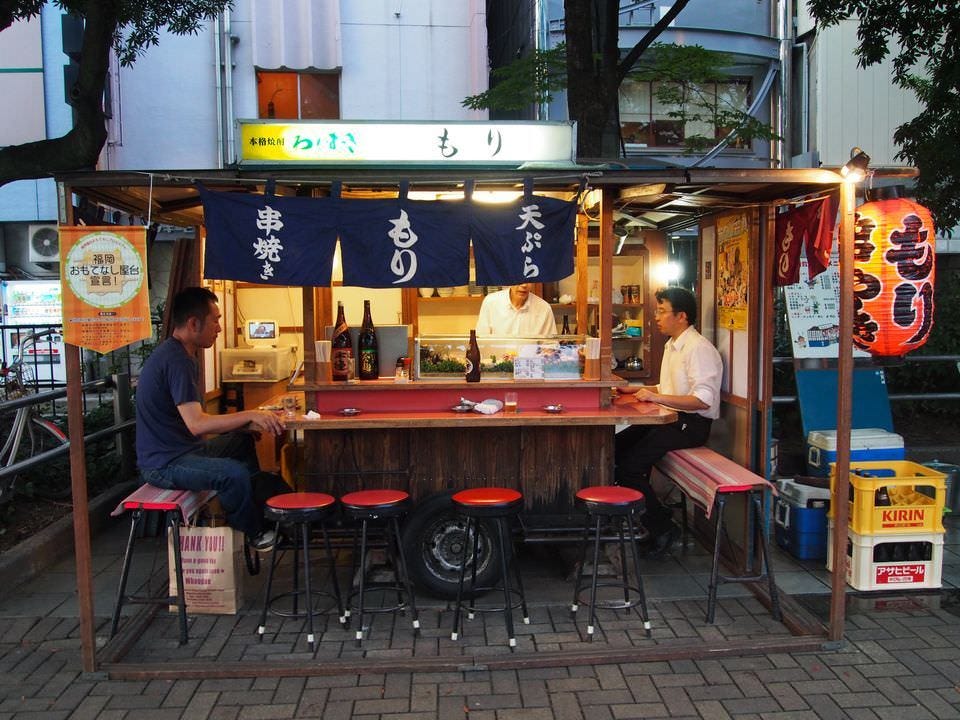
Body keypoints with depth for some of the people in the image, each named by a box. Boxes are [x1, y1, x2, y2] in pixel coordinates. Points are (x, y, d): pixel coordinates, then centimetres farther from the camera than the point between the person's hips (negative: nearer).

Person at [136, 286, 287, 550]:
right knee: (235, 473, -28)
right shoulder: (176, 360, -22)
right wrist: (249, 415, -24)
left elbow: (195, 419, 11)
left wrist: (245, 424, 1)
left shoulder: (181, 355, 11)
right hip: (164, 464, -11)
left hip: (182, 449, 11)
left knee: (243, 441, 23)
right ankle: (252, 533, -2)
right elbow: (196, 424, -31)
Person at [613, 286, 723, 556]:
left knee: (628, 466, -18)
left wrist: (657, 397, -25)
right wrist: (636, 390, 12)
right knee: (615, 447, 0)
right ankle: (640, 513, 10)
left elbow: (703, 400, -25)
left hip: (690, 423, -10)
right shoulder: (672, 345, 16)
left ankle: (662, 527, -1)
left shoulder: (699, 348, -16)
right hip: (671, 418, 10)